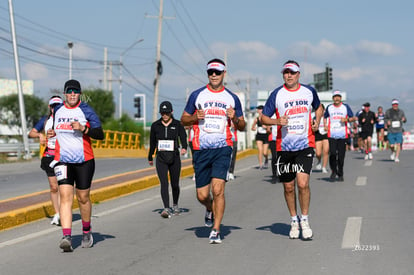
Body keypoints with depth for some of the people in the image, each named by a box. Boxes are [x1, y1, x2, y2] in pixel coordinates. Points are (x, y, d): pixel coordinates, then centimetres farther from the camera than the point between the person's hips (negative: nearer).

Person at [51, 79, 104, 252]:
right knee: (65, 197, -12)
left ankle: (86, 231, 31)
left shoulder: (86, 110, -4)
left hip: (84, 161, -2)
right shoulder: (58, 110, 9)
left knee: (83, 198, 7)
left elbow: (100, 134, -9)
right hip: (63, 160, 2)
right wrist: (52, 133, 7)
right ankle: (67, 237, -20)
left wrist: (83, 128, -23)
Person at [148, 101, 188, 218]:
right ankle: (166, 209, -21)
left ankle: (175, 205, 36)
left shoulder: (177, 124, -1)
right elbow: (152, 142, 14)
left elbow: (183, 137, -11)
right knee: (164, 183, -15)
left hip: (174, 158, 0)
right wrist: (150, 157, 22)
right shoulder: (155, 125, 4)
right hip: (161, 159, 0)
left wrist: (184, 148, -33)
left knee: (175, 184, 10)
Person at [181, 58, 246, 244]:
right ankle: (210, 210, 39)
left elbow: (242, 127, 14)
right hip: (201, 150, 1)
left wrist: (235, 119, -8)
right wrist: (196, 118, -9)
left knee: (217, 189, -16)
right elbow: (184, 119, 12)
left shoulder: (232, 98, 9)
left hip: (223, 148, -1)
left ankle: (216, 230, -6)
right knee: (202, 195, 3)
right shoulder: (197, 95, 8)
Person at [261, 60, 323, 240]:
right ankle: (294, 221, 26)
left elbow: (318, 107, 25)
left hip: (305, 145, 0)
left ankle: (305, 220, 3)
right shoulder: (277, 94, -1)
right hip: (284, 147, 1)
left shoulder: (309, 91, 5)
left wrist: (317, 121, 6)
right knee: (288, 187, 7)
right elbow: (264, 118, 3)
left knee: (303, 183, -14)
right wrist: (277, 121, -16)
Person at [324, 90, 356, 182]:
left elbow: (352, 118, 8)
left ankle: (340, 174, 15)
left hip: (343, 135, 0)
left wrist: (347, 119, -12)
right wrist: (325, 125, 8)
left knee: (341, 156, 1)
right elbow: (325, 117, 25)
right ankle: (333, 171, 8)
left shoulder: (345, 107, 6)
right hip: (332, 135, 0)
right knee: (332, 154, -12)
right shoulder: (329, 107, 10)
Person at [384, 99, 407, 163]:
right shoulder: (388, 111, 0)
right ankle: (393, 152, 29)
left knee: (398, 144, -9)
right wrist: (387, 122, -9)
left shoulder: (401, 111, 3)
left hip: (399, 131, 1)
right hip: (391, 131, -1)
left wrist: (404, 119, -14)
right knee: (392, 145, -5)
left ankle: (397, 157, 3)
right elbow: (385, 118, 13)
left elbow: (405, 120, 10)